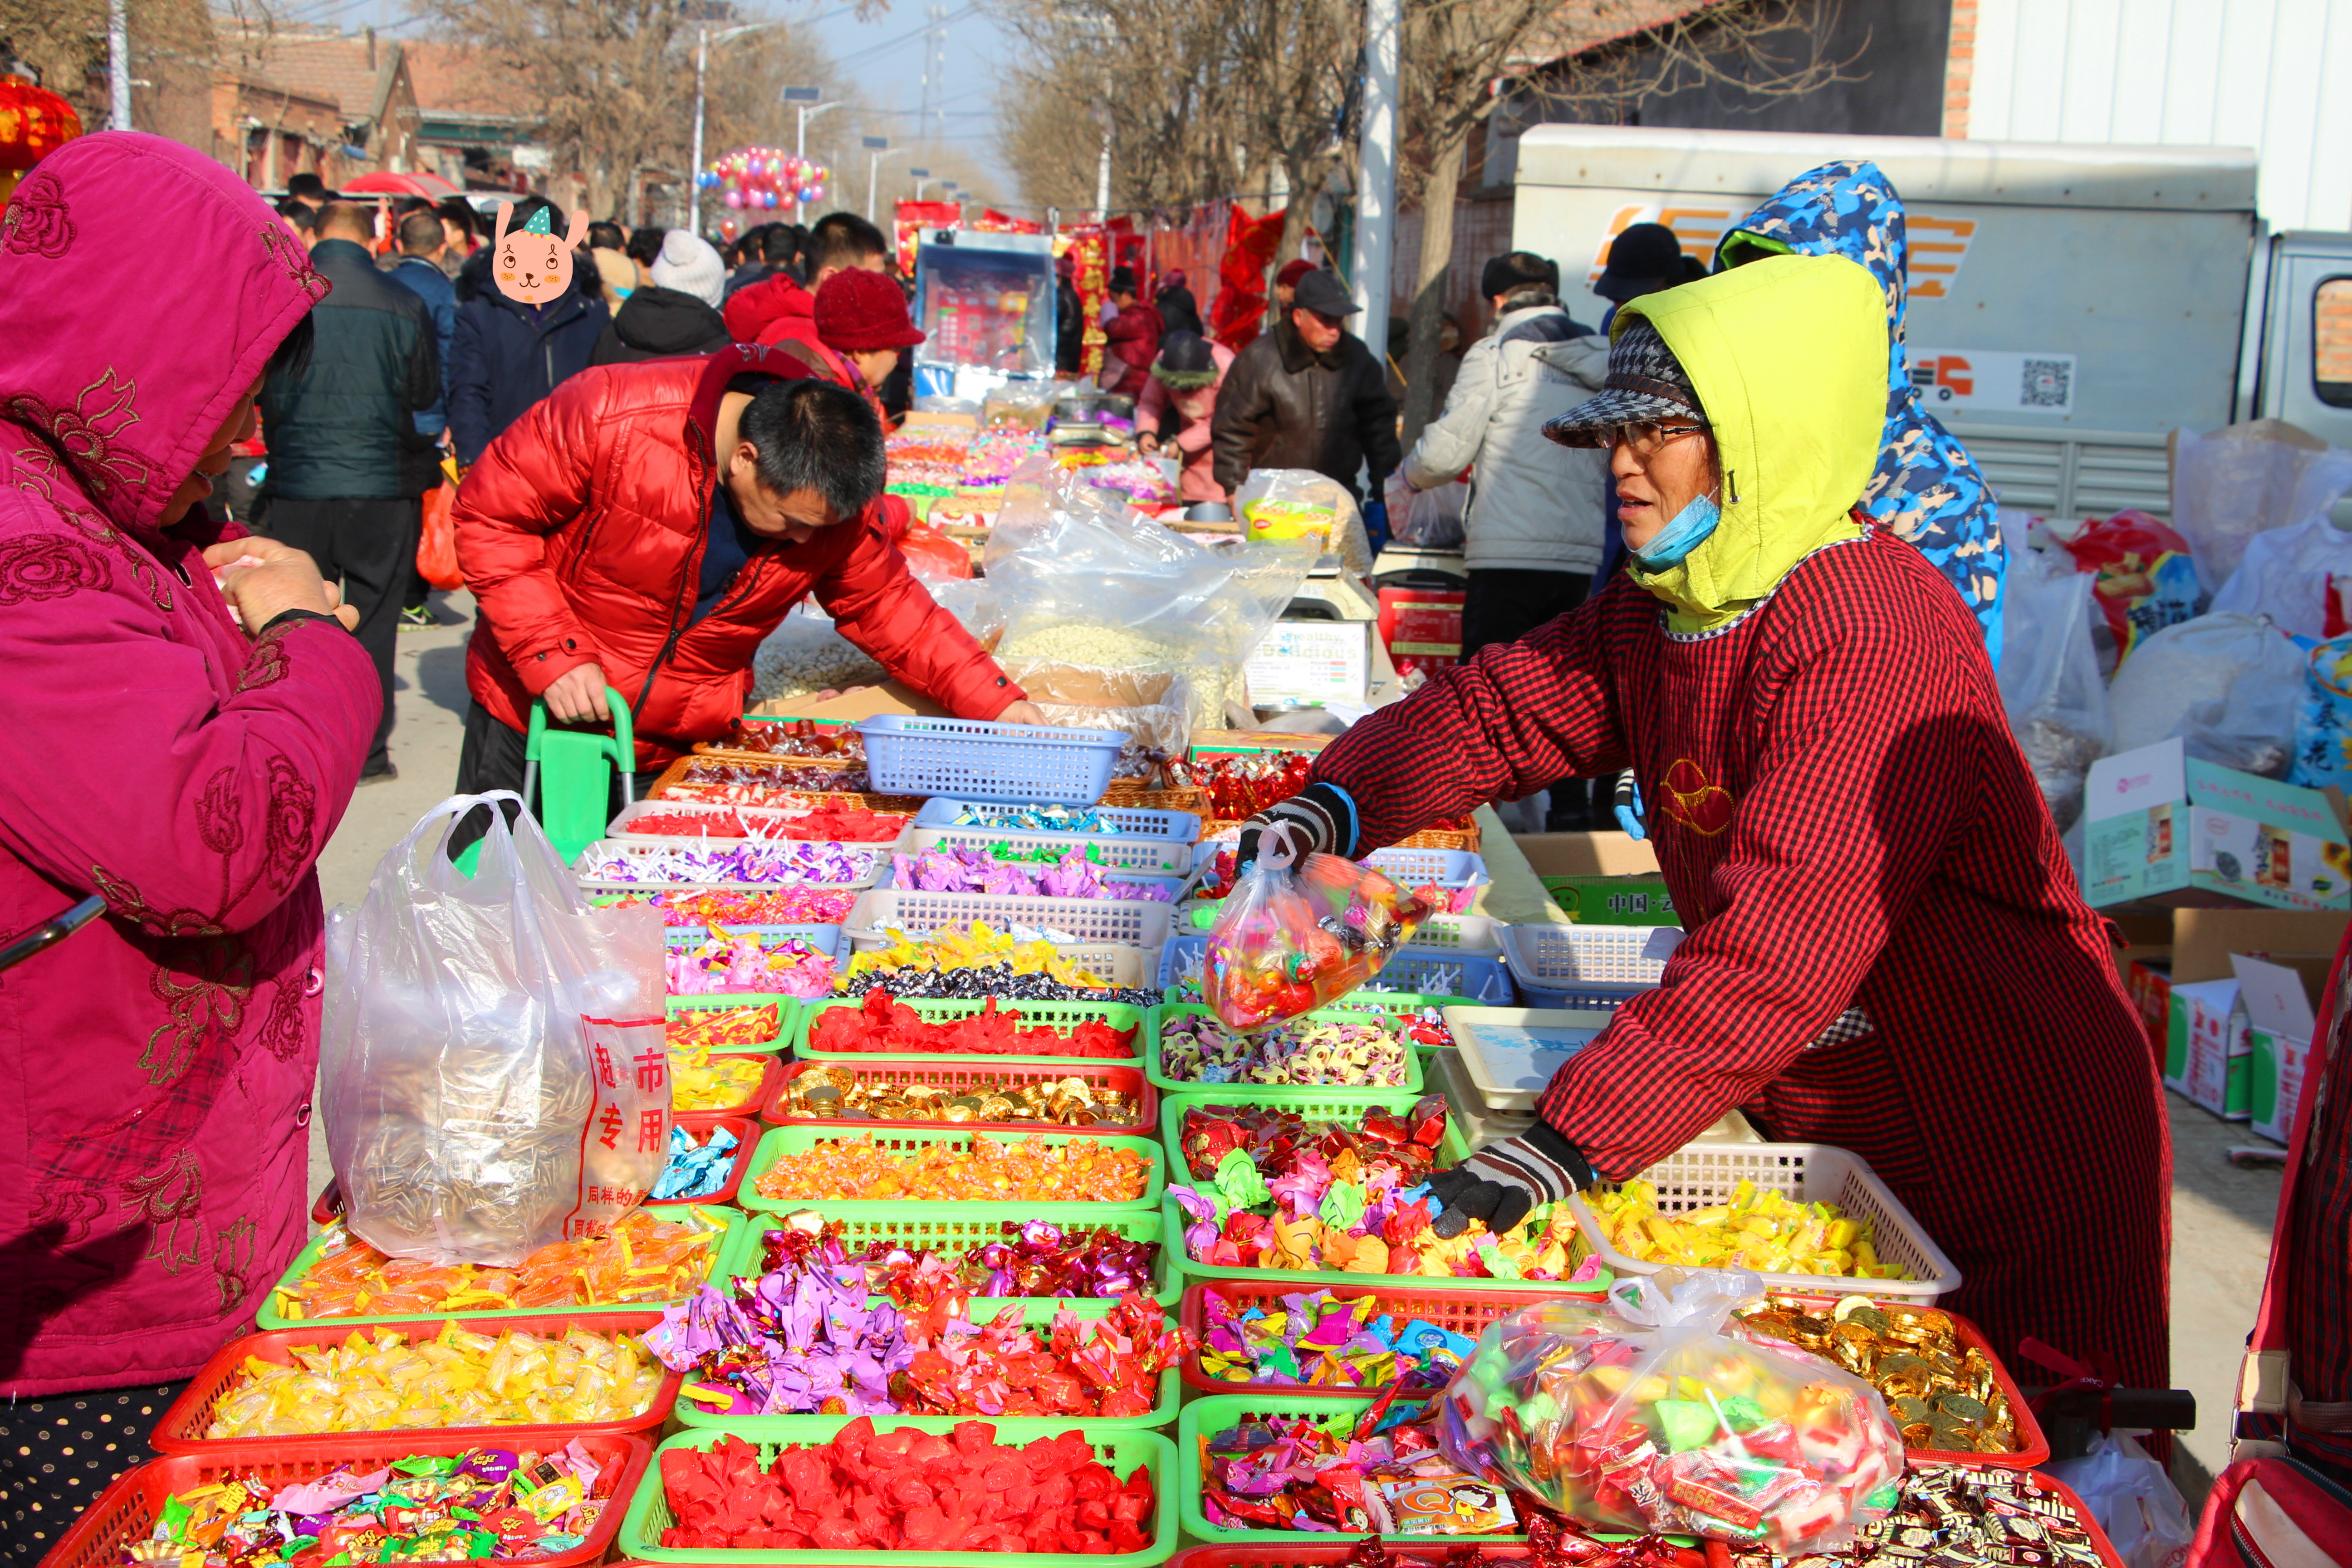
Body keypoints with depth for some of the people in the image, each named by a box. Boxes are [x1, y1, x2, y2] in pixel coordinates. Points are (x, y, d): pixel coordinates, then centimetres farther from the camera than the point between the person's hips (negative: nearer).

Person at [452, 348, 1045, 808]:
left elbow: (889, 607, 0)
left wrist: (994, 702, -10)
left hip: (678, 754, 2)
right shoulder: (610, 419, -27)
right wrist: (550, 655, -24)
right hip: (536, 718, -2)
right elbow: (489, 517, -17)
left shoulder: (835, 499, -13)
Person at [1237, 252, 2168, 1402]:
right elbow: (1494, 712, 11)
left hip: (2010, 1170, -8)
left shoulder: (1877, 638, -29)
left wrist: (1565, 1144, -43)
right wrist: (1332, 810, -9)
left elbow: (1777, 951, -38)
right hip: (1821, 1136, 9)